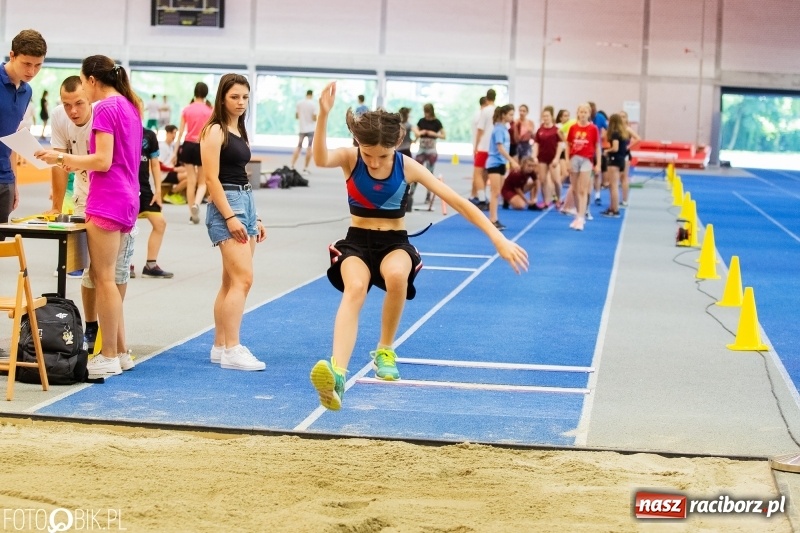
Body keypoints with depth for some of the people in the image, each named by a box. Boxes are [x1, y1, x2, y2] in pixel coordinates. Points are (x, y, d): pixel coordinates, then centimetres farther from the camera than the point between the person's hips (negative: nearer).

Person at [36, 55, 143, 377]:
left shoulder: (106, 108, -12)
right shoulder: (129, 106, 15)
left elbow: (103, 161, -18)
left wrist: (62, 158, -10)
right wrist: (77, 163, 15)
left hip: (108, 202, -9)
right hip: (126, 199, 9)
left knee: (104, 279, -4)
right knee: (104, 277, 13)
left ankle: (109, 357, -1)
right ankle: (120, 353, 15)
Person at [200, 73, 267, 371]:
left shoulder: (241, 133, 17)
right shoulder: (215, 131, -8)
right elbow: (212, 178, -14)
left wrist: (255, 218, 18)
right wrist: (229, 217, -20)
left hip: (246, 202, 9)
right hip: (226, 205, -9)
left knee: (232, 282, 9)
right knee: (242, 279, -16)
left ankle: (220, 346, 14)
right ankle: (231, 350, -16)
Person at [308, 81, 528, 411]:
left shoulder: (407, 167, -10)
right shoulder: (350, 159, -10)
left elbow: (457, 202, -9)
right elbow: (321, 160, -34)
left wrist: (499, 239, -15)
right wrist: (324, 115, -51)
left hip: (395, 243, 1)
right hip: (357, 241, -1)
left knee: (396, 275, -36)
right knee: (355, 288, -35)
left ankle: (385, 351, -9)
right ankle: (336, 372, -54)